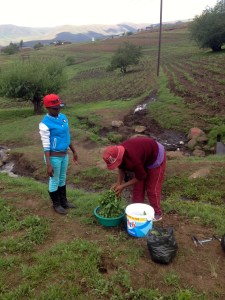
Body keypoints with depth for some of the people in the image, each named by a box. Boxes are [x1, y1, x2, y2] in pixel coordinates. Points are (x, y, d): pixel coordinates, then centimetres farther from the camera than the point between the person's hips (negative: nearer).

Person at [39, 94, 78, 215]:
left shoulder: (63, 117, 2)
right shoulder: (45, 124, -19)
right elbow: (46, 145, -19)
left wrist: (74, 151, 17)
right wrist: (48, 164, -21)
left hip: (64, 154, 7)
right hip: (54, 156, -7)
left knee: (62, 178, 20)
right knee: (54, 181, 10)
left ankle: (64, 201, 37)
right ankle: (56, 204, 28)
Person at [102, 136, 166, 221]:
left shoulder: (132, 159, -42)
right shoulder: (118, 152, -19)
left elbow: (141, 177, -25)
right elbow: (121, 168, 1)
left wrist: (123, 186, -20)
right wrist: (118, 183, -11)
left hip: (156, 157, -8)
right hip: (144, 157, 8)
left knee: (152, 188, -1)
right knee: (137, 186, 10)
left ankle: (157, 214, 17)